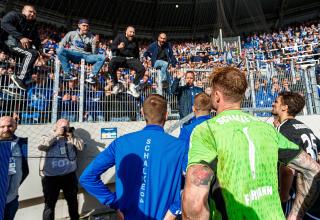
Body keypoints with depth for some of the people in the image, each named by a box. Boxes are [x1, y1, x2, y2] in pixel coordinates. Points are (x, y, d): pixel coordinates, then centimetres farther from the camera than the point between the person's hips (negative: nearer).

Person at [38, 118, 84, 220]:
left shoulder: (71, 137, 7)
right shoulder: (49, 137, 3)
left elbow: (81, 146, -4)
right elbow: (41, 146, -16)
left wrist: (71, 136, -10)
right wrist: (56, 134, -17)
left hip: (69, 175, 3)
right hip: (50, 177, -3)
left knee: (73, 201, 19)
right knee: (49, 203, 5)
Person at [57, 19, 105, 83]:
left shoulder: (91, 37, 8)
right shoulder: (72, 34, 9)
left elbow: (94, 53, 2)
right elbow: (61, 45, 11)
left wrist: (95, 44, -15)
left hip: (86, 55, 1)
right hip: (74, 55, 0)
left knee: (102, 57, -25)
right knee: (60, 51, -30)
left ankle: (92, 76, -25)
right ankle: (68, 73, -24)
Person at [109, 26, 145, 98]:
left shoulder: (135, 41, 16)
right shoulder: (120, 36, 6)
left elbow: (137, 52, 28)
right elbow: (112, 47, -3)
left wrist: (138, 62, 14)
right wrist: (118, 47, -26)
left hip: (131, 59, 3)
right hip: (120, 57, -2)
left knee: (142, 69, -24)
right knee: (111, 66, -35)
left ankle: (133, 85, -6)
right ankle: (116, 85, -15)